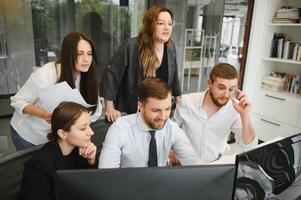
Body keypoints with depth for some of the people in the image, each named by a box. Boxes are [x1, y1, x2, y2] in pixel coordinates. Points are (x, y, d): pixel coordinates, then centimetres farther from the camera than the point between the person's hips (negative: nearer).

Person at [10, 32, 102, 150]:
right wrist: (41, 113, -36)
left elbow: (94, 111, -13)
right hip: (28, 134, -3)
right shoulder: (44, 75, -29)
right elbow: (17, 101, -18)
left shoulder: (87, 76, -16)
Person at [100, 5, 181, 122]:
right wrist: (109, 108, -18)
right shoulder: (131, 46, -20)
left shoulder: (171, 48, -2)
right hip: (130, 112, -5)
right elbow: (111, 74, -17)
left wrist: (179, 101, 15)